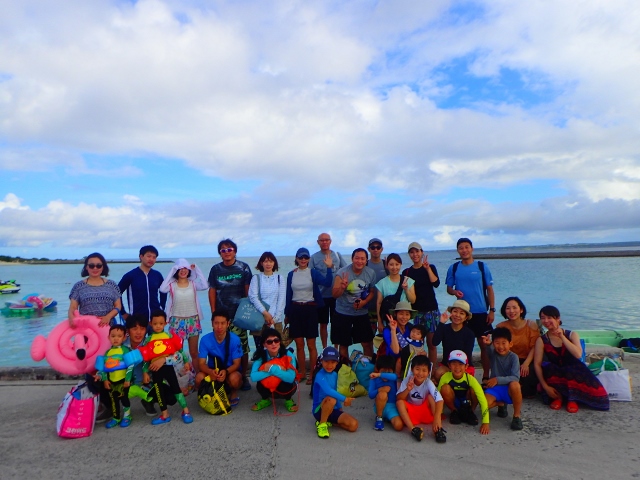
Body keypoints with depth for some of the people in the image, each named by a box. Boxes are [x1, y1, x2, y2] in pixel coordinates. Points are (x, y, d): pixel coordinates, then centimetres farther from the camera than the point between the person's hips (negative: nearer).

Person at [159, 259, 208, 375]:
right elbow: (162, 289, -24)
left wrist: (197, 269, -13)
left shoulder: (193, 283, -1)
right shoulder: (172, 285, -3)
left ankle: (197, 375, 20)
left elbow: (205, 286, -20)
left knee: (194, 352, 10)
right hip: (177, 321, -1)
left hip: (193, 321, 1)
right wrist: (171, 272, -16)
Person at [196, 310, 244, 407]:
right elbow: (202, 364, -15)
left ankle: (233, 393, 2)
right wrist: (211, 372, -38)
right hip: (212, 371, 2)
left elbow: (237, 364, -15)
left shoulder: (235, 339, -19)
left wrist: (226, 371, -38)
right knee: (199, 378, -29)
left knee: (234, 378, -36)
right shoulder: (205, 339, -16)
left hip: (230, 370, -2)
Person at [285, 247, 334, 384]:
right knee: (299, 344, 9)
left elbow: (327, 283, -20)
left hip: (310, 309, -2)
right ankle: (302, 372, 22)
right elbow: (288, 294, 10)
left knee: (311, 345, 3)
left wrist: (329, 268, -32)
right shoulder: (291, 274, 6)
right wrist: (286, 314, 12)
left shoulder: (313, 272, -3)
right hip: (295, 310, 3)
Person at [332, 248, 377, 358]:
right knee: (343, 344, 10)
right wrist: (342, 287, -35)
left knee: (368, 343, 10)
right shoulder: (342, 273, -14)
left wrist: (364, 302, -13)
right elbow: (334, 295, -14)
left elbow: (372, 291, 6)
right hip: (343, 313, -2)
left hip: (362, 313, 2)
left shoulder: (371, 273, -4)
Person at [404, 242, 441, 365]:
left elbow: (436, 284, -13)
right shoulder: (407, 272, 7)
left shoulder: (430, 267, 4)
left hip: (431, 310, -1)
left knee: (431, 343, 3)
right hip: (415, 311, 1)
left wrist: (427, 268, -16)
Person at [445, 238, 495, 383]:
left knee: (484, 344, 3)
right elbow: (448, 288, 8)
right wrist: (454, 292, -15)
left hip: (480, 312, -1)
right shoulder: (453, 268, 3)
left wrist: (492, 310, -4)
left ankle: (486, 376, 16)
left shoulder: (482, 267, 0)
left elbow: (489, 289, 2)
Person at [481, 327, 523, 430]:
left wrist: (498, 379, -31)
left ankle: (516, 416, -15)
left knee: (515, 384, -38)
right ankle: (501, 404, 12)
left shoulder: (513, 357, -11)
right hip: (495, 388, 2)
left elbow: (515, 378, -21)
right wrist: (488, 343, -54)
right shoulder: (492, 353, -5)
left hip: (509, 389, -2)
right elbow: (489, 348, -31)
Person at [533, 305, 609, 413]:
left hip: (573, 374, 0)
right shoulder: (541, 340, -5)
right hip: (554, 375, 1)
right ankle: (558, 397, -7)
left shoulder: (571, 335, -3)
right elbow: (537, 364, -11)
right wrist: (545, 386, -20)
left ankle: (572, 399, -10)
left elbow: (578, 355, -22)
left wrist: (562, 337, -22)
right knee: (548, 368, -33)